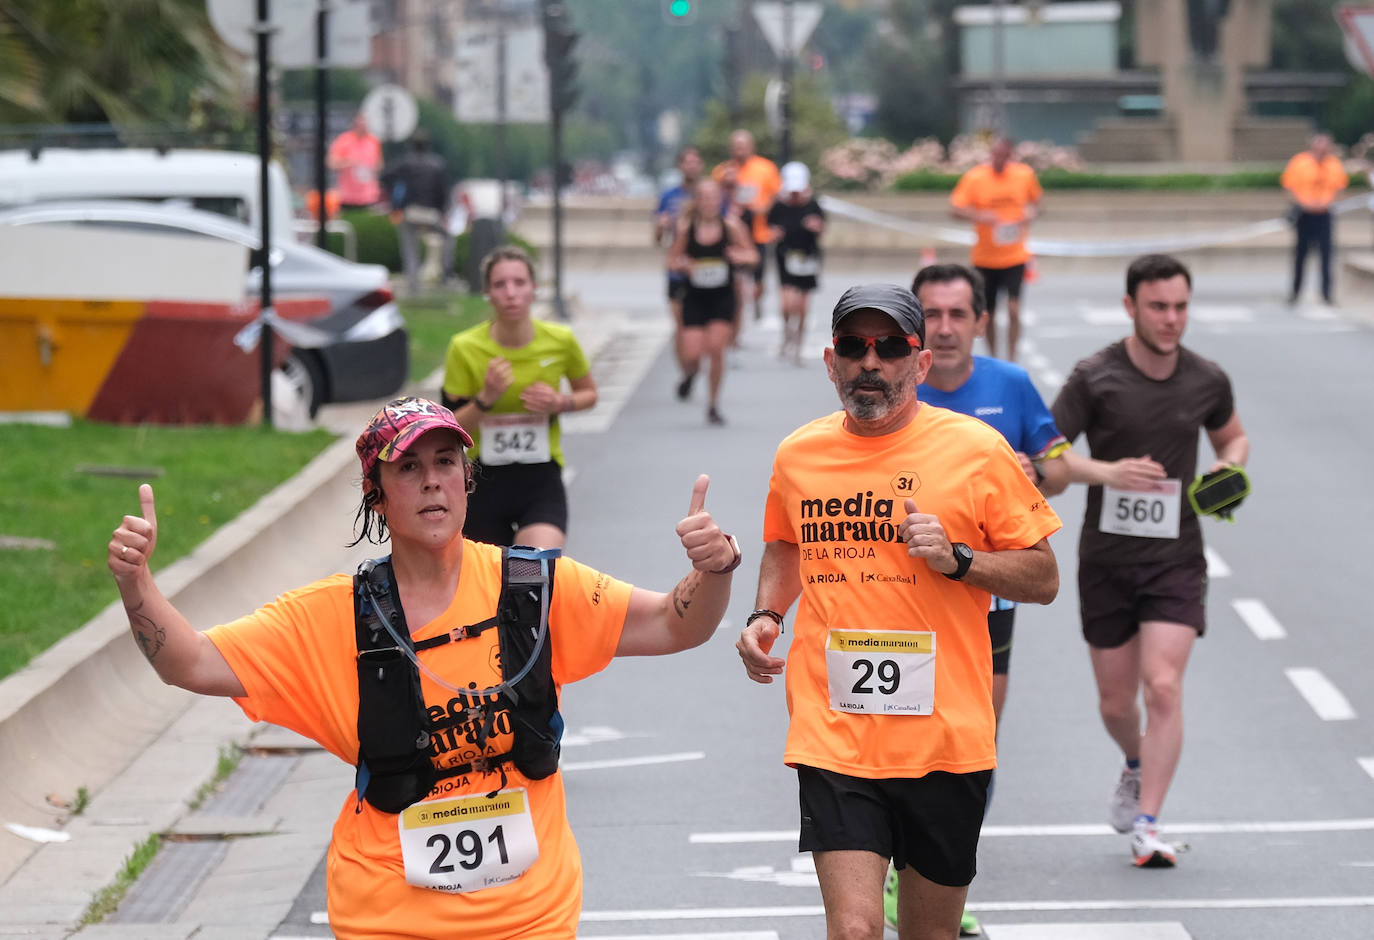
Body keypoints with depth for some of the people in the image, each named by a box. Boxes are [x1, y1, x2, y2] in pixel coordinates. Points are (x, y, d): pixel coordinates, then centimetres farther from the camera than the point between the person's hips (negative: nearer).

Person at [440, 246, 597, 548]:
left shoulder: (560, 341, -6)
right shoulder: (465, 348, -10)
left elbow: (589, 394, 11)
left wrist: (560, 403, -10)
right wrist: (485, 400, -23)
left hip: (541, 480, -1)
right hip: (485, 481, 1)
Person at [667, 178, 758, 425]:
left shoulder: (730, 225, -5)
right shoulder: (686, 227, -5)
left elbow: (753, 254, 3)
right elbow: (672, 259, 5)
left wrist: (741, 256, -20)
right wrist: (682, 264, -18)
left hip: (723, 298, 0)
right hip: (695, 298, 0)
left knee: (716, 351, -11)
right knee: (691, 355, -7)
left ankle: (713, 405, 7)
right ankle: (689, 375, 31)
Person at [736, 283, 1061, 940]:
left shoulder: (975, 449, -2)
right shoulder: (798, 455, 7)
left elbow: (1044, 579, 2)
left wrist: (956, 559, -13)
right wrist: (765, 616, 10)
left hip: (945, 736, -1)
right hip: (833, 735, 1)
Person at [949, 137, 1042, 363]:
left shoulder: (1025, 175, -1)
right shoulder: (974, 177, -6)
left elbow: (1034, 201, 15)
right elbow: (957, 210, -7)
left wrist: (1032, 214, -8)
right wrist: (979, 217, -26)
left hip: (1015, 257, 0)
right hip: (985, 257, 0)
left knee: (1013, 308, -14)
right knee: (988, 313, 9)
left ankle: (1012, 359, -5)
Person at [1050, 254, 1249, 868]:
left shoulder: (1207, 381, 0)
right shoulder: (1095, 378, -8)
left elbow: (1233, 436, 20)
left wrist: (1229, 467, -3)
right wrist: (1106, 473, -26)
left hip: (1175, 557, 0)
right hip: (1106, 558, 0)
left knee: (1163, 685, -16)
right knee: (1116, 702, 9)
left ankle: (1146, 825, -13)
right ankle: (1138, 766, 43)